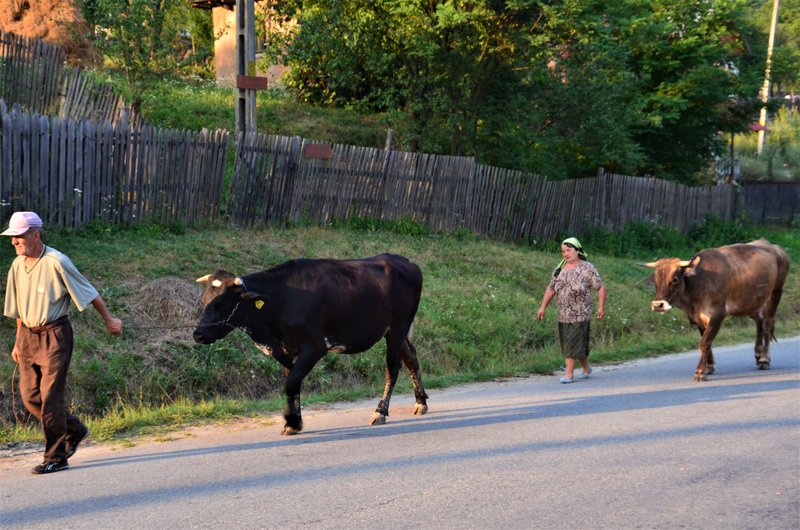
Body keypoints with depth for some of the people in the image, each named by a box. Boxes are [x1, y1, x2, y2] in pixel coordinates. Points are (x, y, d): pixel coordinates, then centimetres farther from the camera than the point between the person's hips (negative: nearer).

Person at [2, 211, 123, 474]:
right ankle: (74, 430, 27)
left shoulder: (56, 262, -15)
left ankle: (56, 457, 2)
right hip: (28, 336, 7)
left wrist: (109, 321, 1)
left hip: (54, 335, -7)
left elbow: (89, 292, -6)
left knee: (50, 397, -7)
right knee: (30, 396, 6)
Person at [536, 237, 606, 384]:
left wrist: (601, 306, -12)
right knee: (567, 343, 12)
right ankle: (586, 368, 30)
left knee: (573, 342, -11)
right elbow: (551, 289, 12)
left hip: (580, 315, -6)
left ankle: (569, 374, -10)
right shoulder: (560, 269, 11)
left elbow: (601, 287, -4)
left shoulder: (587, 268, -3)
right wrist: (543, 307, 4)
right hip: (563, 315, 6)